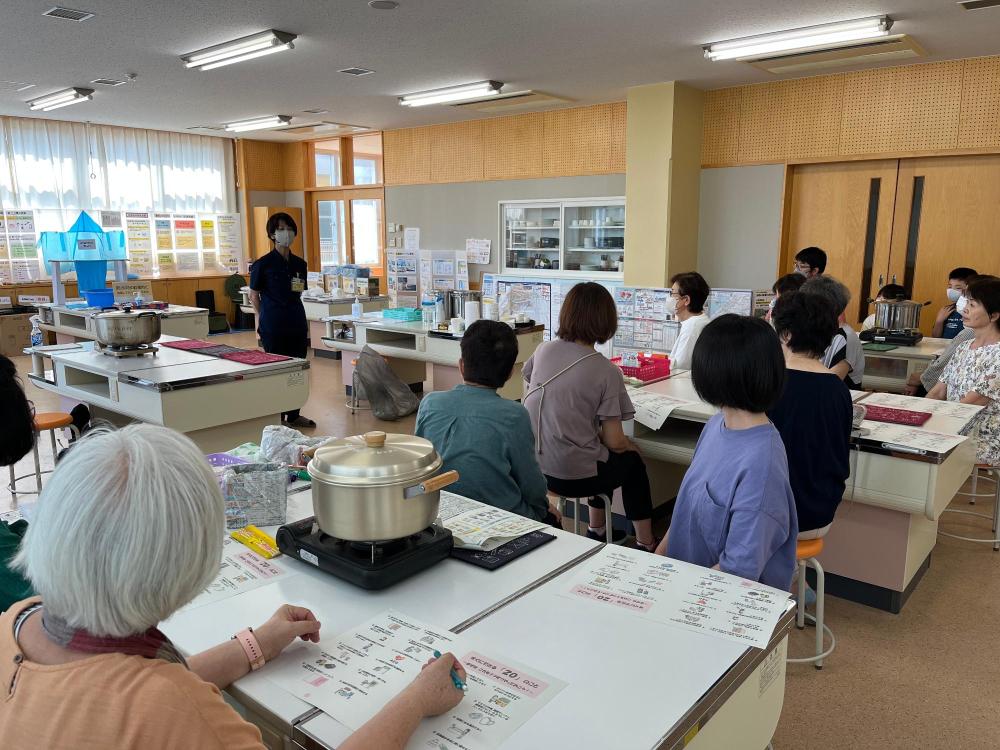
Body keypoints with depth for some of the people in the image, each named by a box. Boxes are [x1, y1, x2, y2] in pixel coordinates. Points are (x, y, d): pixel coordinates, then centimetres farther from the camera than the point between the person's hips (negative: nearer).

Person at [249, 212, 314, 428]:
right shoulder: (263, 264, -6)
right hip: (273, 326, -5)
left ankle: (293, 414, 21)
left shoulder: (299, 264, 9)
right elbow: (254, 295, 2)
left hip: (297, 322, 5)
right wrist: (263, 319, 4)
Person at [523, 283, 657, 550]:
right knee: (632, 461, 25)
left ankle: (596, 532, 45)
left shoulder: (543, 351, -3)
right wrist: (630, 445, 10)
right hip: (573, 477, -5)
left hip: (531, 466, 5)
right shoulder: (606, 372, -16)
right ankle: (646, 545, 33)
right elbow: (614, 442, -13)